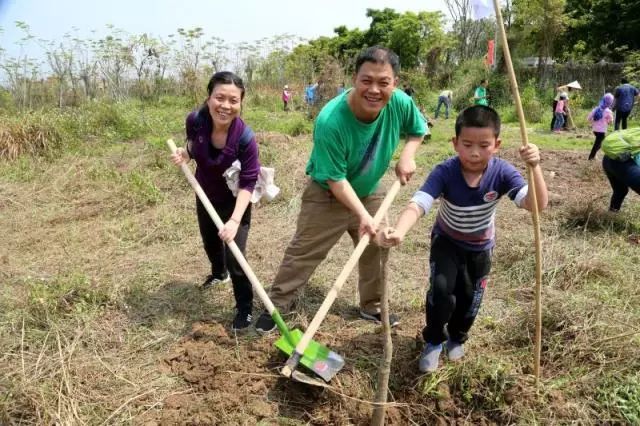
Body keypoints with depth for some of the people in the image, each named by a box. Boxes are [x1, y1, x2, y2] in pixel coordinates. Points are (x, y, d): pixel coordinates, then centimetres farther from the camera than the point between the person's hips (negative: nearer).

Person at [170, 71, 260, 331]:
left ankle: (245, 307, 13)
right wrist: (185, 153, -22)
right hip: (205, 195, 5)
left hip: (235, 201, -5)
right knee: (210, 243, 28)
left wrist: (235, 220, -40)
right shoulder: (195, 120, -23)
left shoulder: (245, 137, -34)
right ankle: (218, 274, 61)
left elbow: (247, 183, -29)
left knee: (234, 257, -11)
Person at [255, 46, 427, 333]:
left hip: (370, 192, 5)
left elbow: (418, 130, 2)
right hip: (327, 195, -5)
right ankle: (277, 306, 21)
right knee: (303, 253, 2)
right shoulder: (330, 121, -36)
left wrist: (407, 155, -17)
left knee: (377, 250, 16)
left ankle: (372, 307, 38)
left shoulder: (401, 104, -22)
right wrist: (362, 214, -34)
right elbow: (336, 180, -28)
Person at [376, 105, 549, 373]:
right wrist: (398, 232, -66)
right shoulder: (444, 172, -32)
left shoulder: (502, 173, -27)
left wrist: (534, 168, -53)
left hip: (480, 246, 2)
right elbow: (417, 205, -46)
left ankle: (457, 337, 42)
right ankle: (434, 341, 9)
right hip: (446, 241, -2)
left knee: (470, 297, 10)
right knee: (441, 289, -19)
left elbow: (537, 204, -37)